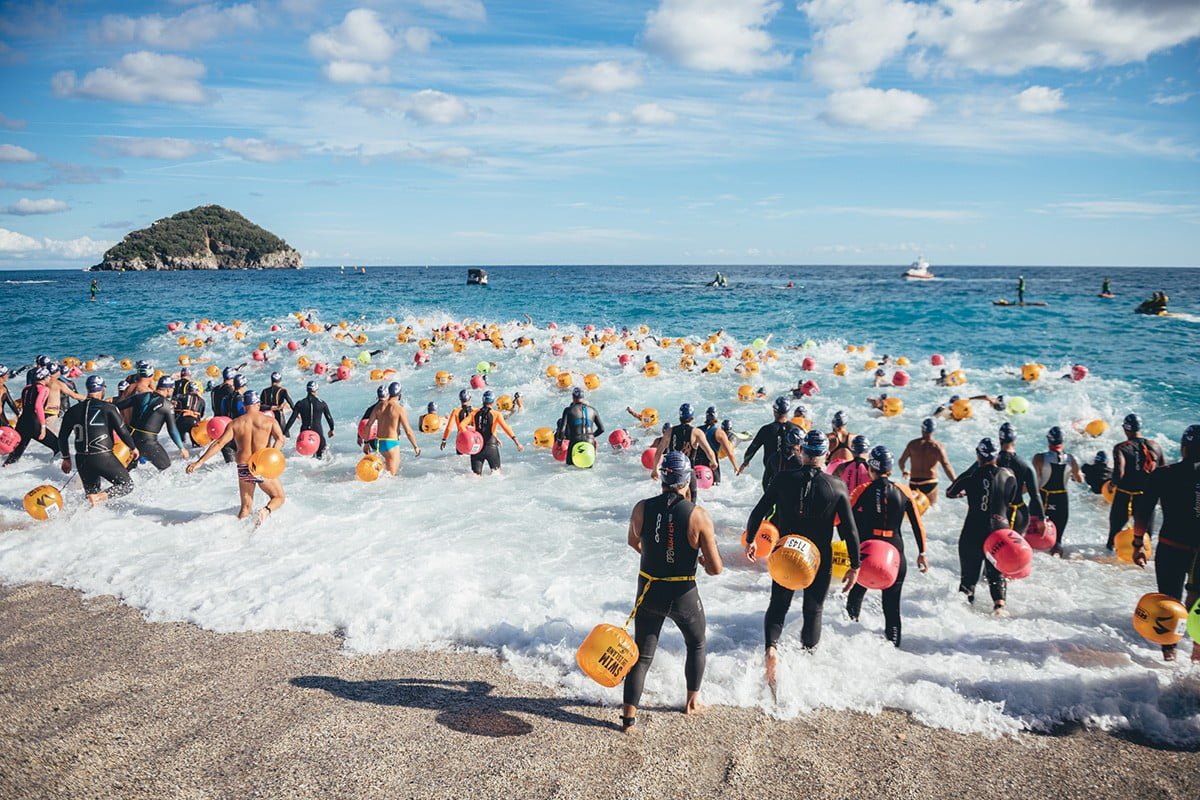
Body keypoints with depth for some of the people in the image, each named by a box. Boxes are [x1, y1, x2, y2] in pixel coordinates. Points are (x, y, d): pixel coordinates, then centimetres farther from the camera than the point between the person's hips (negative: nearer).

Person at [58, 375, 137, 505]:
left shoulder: (73, 411, 9)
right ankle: (99, 497, -19)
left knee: (91, 493, 23)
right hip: (104, 458, -5)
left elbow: (63, 438, 14)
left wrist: (66, 458, 28)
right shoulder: (108, 408, -5)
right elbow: (122, 431, -5)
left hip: (82, 460, 5)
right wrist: (133, 448, 12)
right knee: (127, 485, 7)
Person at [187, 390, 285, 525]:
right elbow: (280, 438, -16)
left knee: (245, 507, 17)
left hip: (243, 469, 3)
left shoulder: (235, 424, 4)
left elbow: (219, 443, -4)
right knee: (279, 497, 15)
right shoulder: (269, 420, 0)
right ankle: (266, 510, -16)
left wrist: (199, 462, -4)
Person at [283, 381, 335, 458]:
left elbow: (292, 419, -4)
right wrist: (331, 429, 25)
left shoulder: (300, 403, -1)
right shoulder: (322, 403, -2)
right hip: (318, 433, -1)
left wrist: (284, 433, -1)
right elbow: (329, 417, 7)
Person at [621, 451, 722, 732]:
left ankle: (629, 714, 10)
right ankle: (692, 701, 37)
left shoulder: (642, 508, -10)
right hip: (683, 596, -2)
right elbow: (715, 569, -15)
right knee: (696, 645, 26)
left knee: (642, 654, 15)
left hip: (649, 593, 2)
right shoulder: (698, 516, -19)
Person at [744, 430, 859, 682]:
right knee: (813, 611, 19)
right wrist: (854, 566, 1)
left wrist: (750, 540, 12)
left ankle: (771, 646, -12)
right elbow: (850, 530, -8)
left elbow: (758, 512, -5)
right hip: (820, 560, 0)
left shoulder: (783, 479, -10)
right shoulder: (837, 487, -10)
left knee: (778, 605, 13)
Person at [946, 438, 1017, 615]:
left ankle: (965, 598, 10)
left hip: (974, 530, -2)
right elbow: (1010, 500, 12)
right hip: (999, 529, 2)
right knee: (997, 570, 14)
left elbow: (950, 493, 2)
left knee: (969, 570, 11)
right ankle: (999, 602, 0)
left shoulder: (973, 475, -11)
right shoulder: (1009, 475, -2)